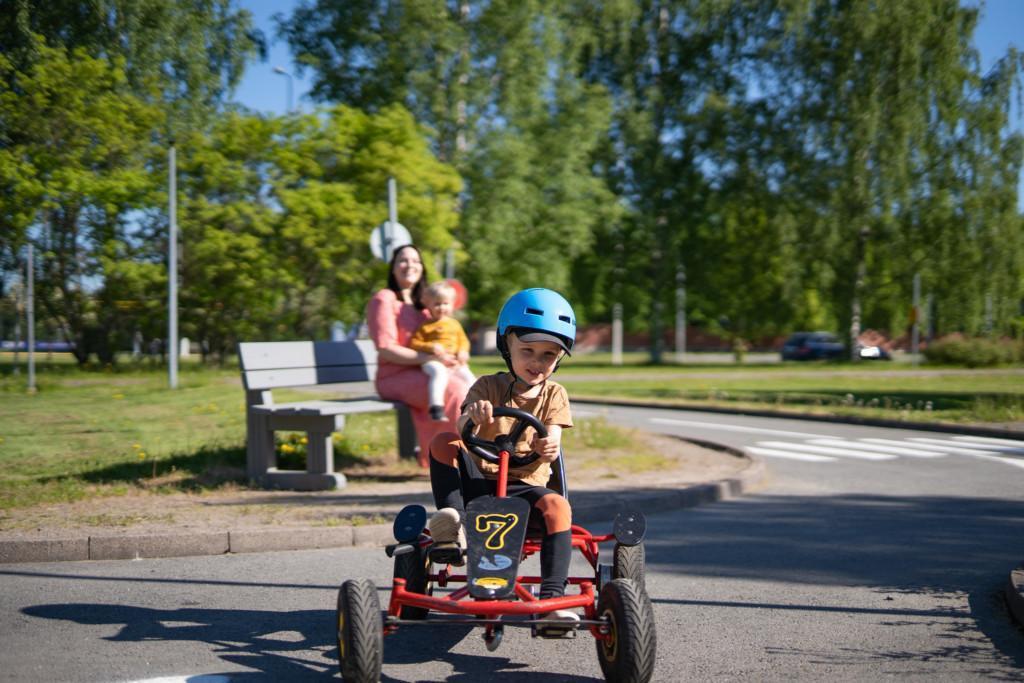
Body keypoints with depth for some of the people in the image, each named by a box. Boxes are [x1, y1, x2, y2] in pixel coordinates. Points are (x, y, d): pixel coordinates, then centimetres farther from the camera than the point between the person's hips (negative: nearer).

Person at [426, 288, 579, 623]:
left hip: (526, 486, 0)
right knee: (442, 443, -22)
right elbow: (462, 431, -15)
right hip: (480, 481, 0)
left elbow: (552, 445, -6)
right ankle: (452, 520, -27)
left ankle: (552, 595, -37)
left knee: (556, 505, -33)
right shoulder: (488, 387, 2)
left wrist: (548, 448, -33)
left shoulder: (554, 394, 6)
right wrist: (472, 417, -41)